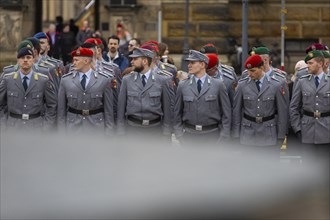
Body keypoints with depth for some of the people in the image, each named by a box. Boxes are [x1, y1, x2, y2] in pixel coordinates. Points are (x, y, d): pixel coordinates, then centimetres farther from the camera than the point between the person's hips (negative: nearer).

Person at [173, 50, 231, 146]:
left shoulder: (218, 85, 1)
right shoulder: (183, 86, 5)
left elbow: (226, 113, 2)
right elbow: (177, 113, 9)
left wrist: (223, 137, -4)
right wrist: (179, 135, 1)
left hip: (212, 135, -1)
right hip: (190, 135, 1)